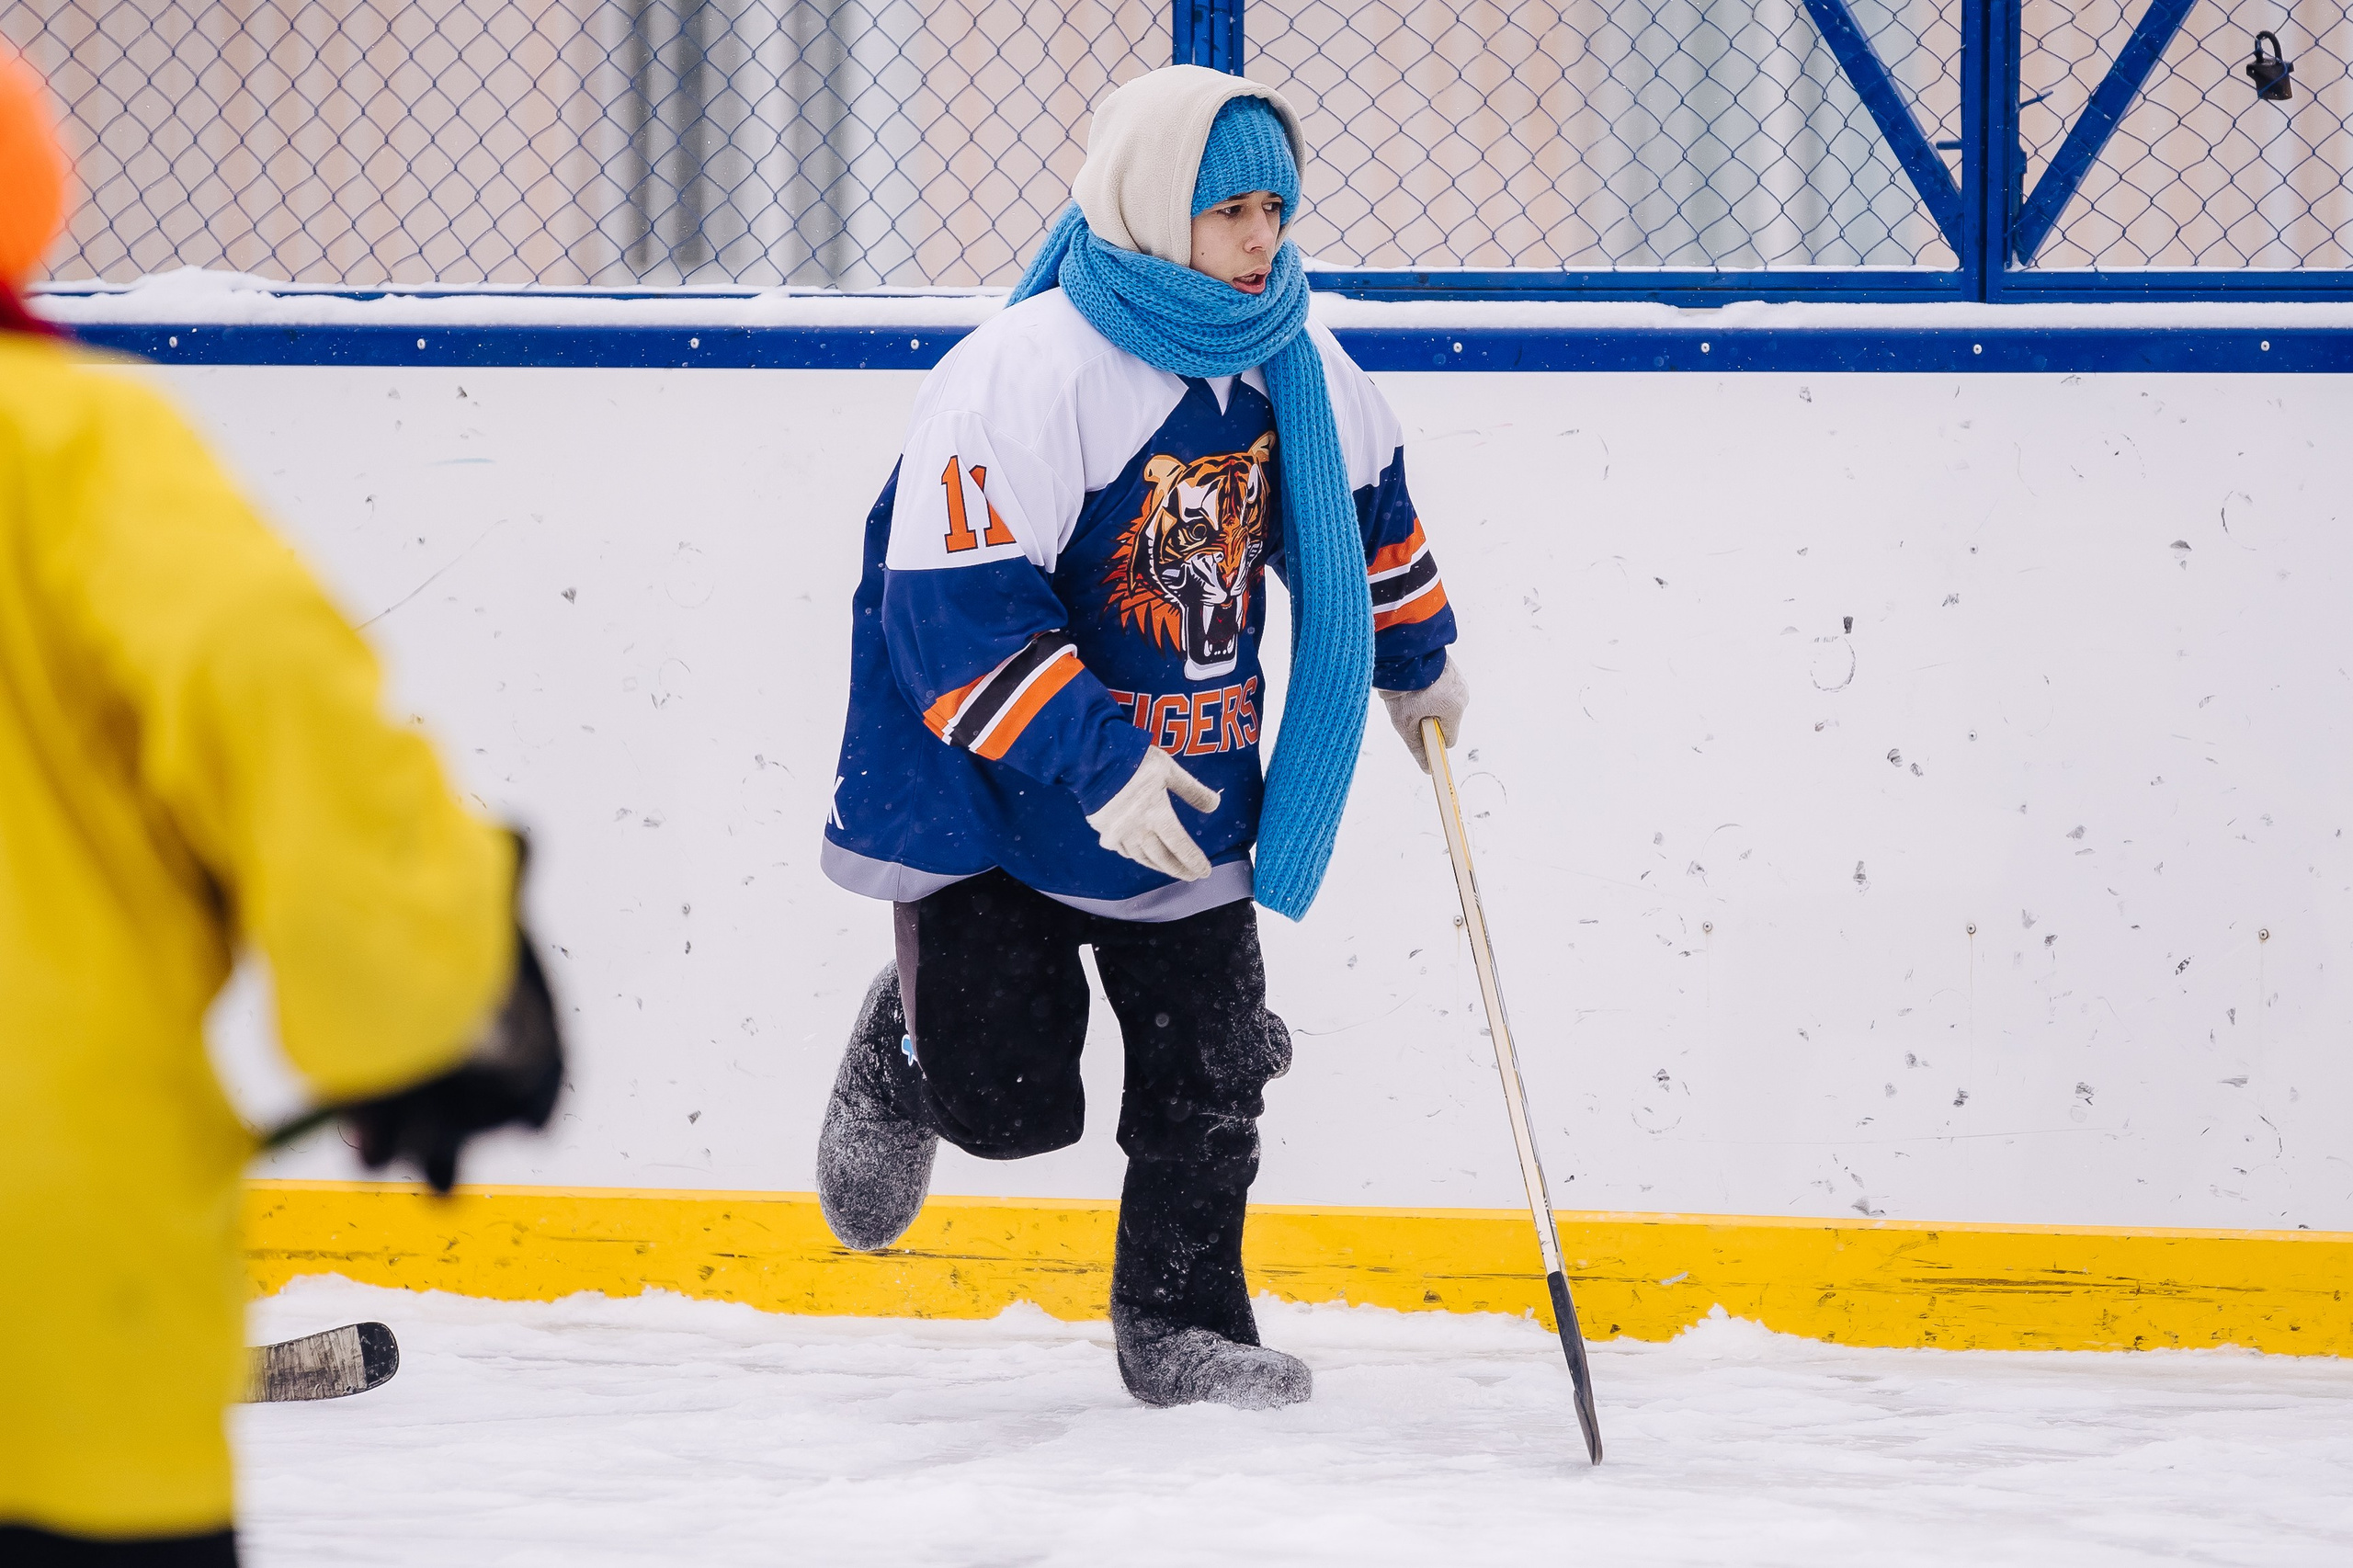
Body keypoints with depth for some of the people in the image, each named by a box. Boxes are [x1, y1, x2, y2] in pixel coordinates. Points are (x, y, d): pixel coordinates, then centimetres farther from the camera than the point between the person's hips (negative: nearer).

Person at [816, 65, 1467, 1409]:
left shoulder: (1297, 368, -2)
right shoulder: (1021, 378, -25)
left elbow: (1367, 504, 20)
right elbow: (952, 611, -28)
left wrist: (1417, 660, 28)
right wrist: (1096, 767, -31)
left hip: (1188, 781, 6)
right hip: (990, 792, -6)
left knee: (1208, 1067, 4)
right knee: (1007, 1096, -7)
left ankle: (1182, 1323, 21)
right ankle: (904, 1056, 27)